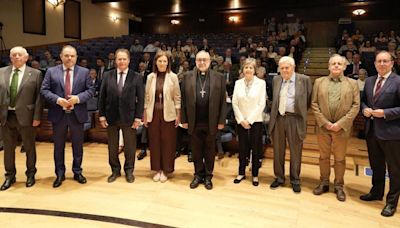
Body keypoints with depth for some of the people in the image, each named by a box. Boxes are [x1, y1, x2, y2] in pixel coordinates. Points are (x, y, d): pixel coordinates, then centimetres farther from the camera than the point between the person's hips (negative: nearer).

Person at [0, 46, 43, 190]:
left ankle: (30, 174, 29)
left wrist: (37, 117, -10)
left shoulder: (35, 74, -2)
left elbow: (39, 97, -5)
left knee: (29, 147, 10)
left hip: (26, 116, -3)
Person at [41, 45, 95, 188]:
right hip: (58, 114, 0)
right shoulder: (51, 71, 3)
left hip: (77, 114, 0)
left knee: (78, 145, 10)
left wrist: (78, 98, -17)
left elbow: (91, 90, -1)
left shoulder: (84, 72, 3)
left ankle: (77, 172, 26)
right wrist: (57, 99, -17)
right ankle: (60, 173, 24)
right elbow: (44, 90, -1)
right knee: (58, 145, 10)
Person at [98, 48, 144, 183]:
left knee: (130, 146, 10)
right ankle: (115, 170, 28)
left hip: (129, 117, -2)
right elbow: (102, 97, 3)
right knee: (112, 146, 12)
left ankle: (129, 171, 26)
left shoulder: (137, 77, -3)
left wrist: (138, 117, -9)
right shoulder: (107, 76, 3)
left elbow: (140, 99, -4)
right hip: (111, 117, 2)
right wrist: (102, 115, -2)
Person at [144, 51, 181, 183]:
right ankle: (157, 169, 20)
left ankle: (165, 170, 17)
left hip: (168, 114, -2)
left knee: (167, 142, 4)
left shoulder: (173, 77, -1)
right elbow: (147, 97, 8)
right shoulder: (150, 77, 5)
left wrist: (178, 115, -4)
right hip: (153, 114, 2)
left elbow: (177, 97, -1)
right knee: (154, 142, 7)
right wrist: (145, 115, 6)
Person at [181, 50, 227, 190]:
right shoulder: (187, 77, 2)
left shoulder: (218, 78, 1)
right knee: (196, 151, 12)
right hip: (194, 122, 1)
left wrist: (221, 121, -4)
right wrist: (184, 120, -1)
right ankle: (198, 175, 26)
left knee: (210, 151, 11)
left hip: (211, 122, 0)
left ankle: (208, 176, 24)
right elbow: (183, 100, 2)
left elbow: (222, 101, 0)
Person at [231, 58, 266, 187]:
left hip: (255, 121, -2)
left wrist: (249, 120, -11)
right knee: (242, 148, 9)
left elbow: (262, 104, -8)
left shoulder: (261, 83, -3)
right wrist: (241, 120, -7)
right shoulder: (238, 83, 4)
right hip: (241, 121, 2)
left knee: (256, 149, 5)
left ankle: (255, 175, 18)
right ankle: (241, 173, 22)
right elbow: (234, 103, 2)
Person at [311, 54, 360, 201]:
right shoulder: (319, 82, 5)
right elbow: (314, 104, 0)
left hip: (342, 127, -1)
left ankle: (339, 186, 23)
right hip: (323, 126, 1)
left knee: (340, 159, 9)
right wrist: (324, 122, -9)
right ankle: (324, 183, 26)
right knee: (323, 157, 12)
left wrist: (340, 124, -12)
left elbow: (356, 105, -3)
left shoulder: (352, 83, 3)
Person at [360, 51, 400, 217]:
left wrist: (385, 113, -21)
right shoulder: (369, 81, 9)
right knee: (376, 165, 21)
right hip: (372, 130, 6)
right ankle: (376, 192, 39)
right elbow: (363, 100, 17)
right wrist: (365, 109, -3)